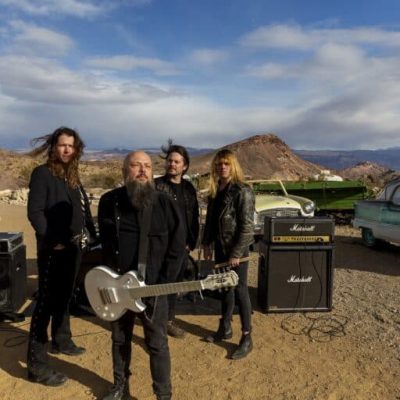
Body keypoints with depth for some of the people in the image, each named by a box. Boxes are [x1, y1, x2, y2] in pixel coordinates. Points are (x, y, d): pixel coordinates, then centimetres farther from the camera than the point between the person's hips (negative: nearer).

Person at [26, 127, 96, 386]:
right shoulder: (42, 174, -10)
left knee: (65, 297, 20)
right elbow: (34, 212, -18)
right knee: (47, 302, -3)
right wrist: (53, 240, -21)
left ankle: (61, 340, 39)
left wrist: (93, 235, 6)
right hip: (53, 249, -8)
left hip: (74, 246, 8)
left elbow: (84, 210, 14)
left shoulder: (73, 176, 13)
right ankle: (37, 364, 6)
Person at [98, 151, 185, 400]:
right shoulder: (109, 201, -2)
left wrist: (163, 284, -11)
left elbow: (177, 247, -7)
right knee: (120, 339, 20)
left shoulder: (165, 203, -10)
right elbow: (105, 243, 9)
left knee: (157, 344, 7)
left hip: (153, 286, -3)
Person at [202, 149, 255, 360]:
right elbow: (209, 219, 13)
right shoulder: (215, 190, 7)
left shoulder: (242, 191, -15)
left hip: (237, 249, -7)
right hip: (220, 247, 7)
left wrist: (236, 253, -18)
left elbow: (246, 226, -17)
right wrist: (206, 243, 9)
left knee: (240, 291, 0)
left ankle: (247, 338, 13)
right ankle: (225, 328, 32)